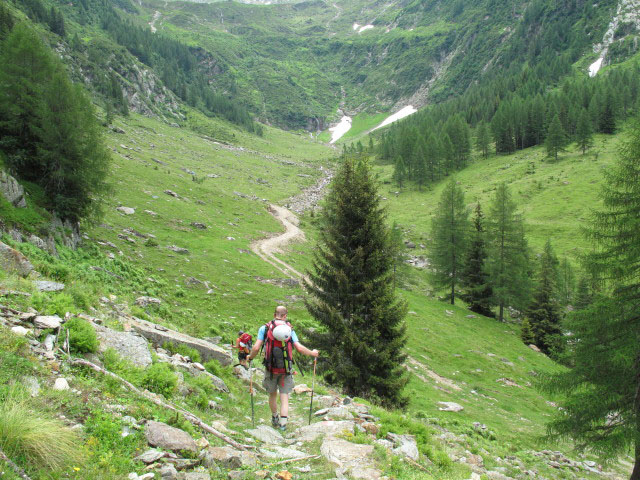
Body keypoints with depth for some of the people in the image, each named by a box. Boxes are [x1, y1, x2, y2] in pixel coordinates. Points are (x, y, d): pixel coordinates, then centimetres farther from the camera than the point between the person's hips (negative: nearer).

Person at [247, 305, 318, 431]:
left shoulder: (265, 328, -3)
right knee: (284, 396, 5)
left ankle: (275, 419, 35)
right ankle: (283, 423, -6)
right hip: (286, 369, 0)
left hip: (270, 368, 0)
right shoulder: (289, 330, 0)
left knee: (272, 394, 19)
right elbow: (299, 348, -8)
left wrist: (250, 357, 10)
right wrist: (312, 353, 9)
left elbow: (256, 348, -10)